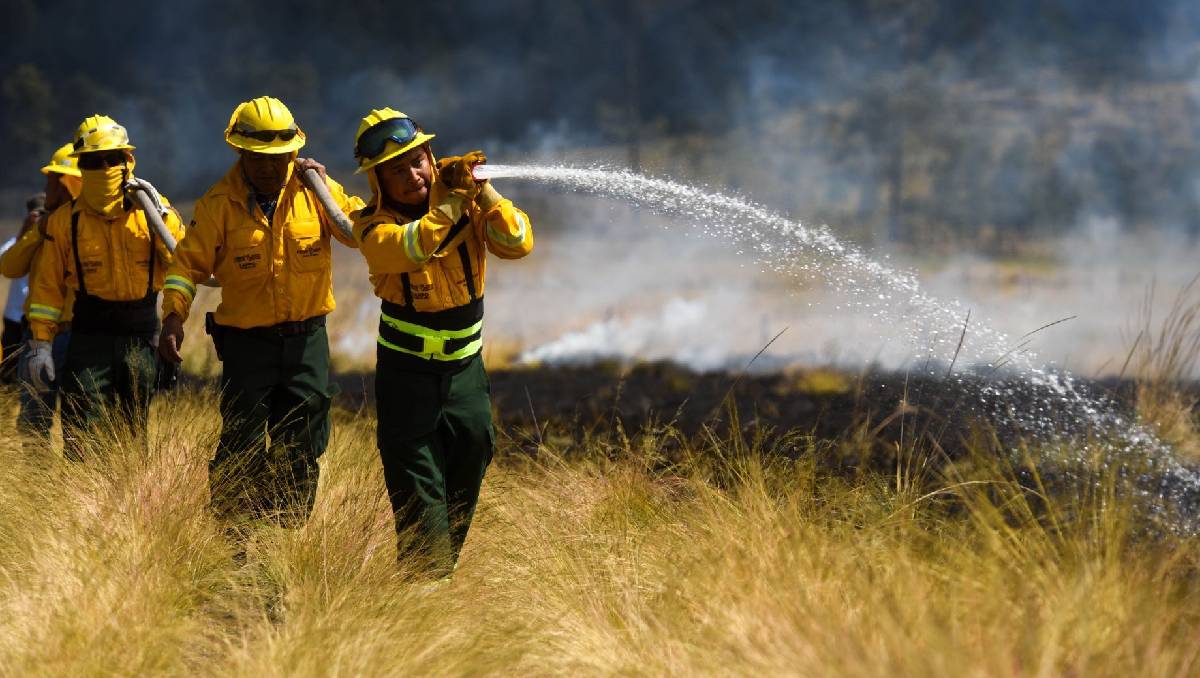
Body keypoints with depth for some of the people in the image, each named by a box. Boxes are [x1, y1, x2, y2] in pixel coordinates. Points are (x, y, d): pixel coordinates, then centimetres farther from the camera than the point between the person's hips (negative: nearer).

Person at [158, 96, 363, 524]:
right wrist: (173, 316, -21)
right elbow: (188, 262, -7)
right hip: (247, 341, -2)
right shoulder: (219, 204, -7)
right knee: (241, 454, -5)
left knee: (301, 454, 9)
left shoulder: (313, 189, -1)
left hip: (307, 340, 2)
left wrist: (325, 187, -14)